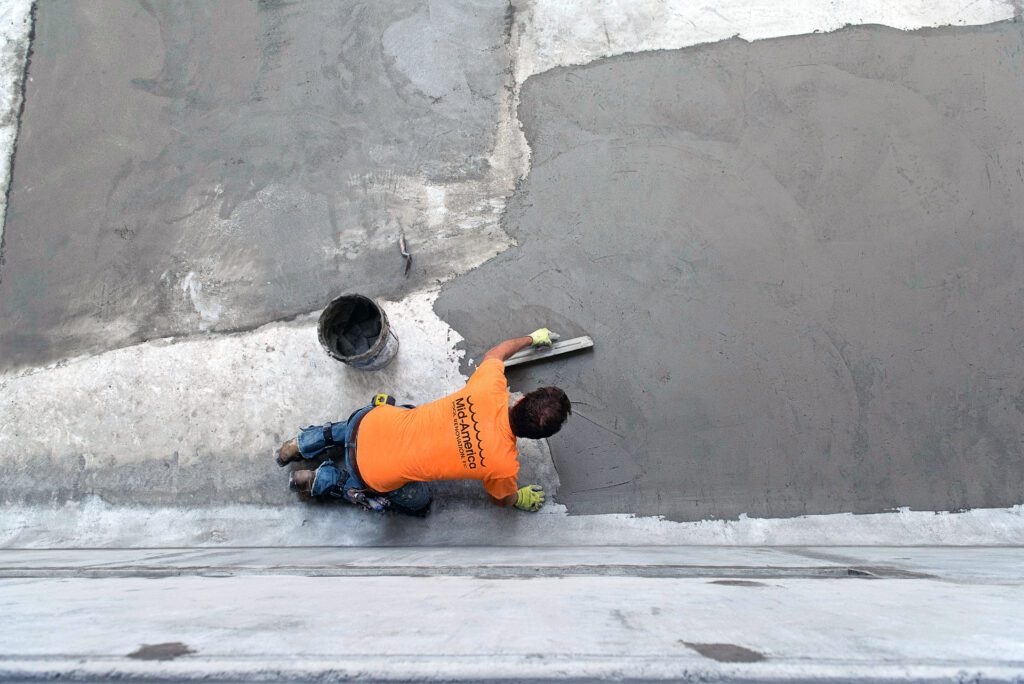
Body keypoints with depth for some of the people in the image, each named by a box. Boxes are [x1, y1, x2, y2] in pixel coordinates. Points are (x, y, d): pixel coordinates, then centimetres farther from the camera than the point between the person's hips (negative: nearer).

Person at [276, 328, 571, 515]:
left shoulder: (490, 389, -13)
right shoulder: (505, 466, -20)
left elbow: (496, 352, 13)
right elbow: (501, 498, 6)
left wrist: (531, 338, 31)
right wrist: (521, 498, 28)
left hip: (367, 421, 4)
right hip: (375, 472, -3)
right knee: (417, 502, 27)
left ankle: (308, 441, 30)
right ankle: (325, 481, 19)